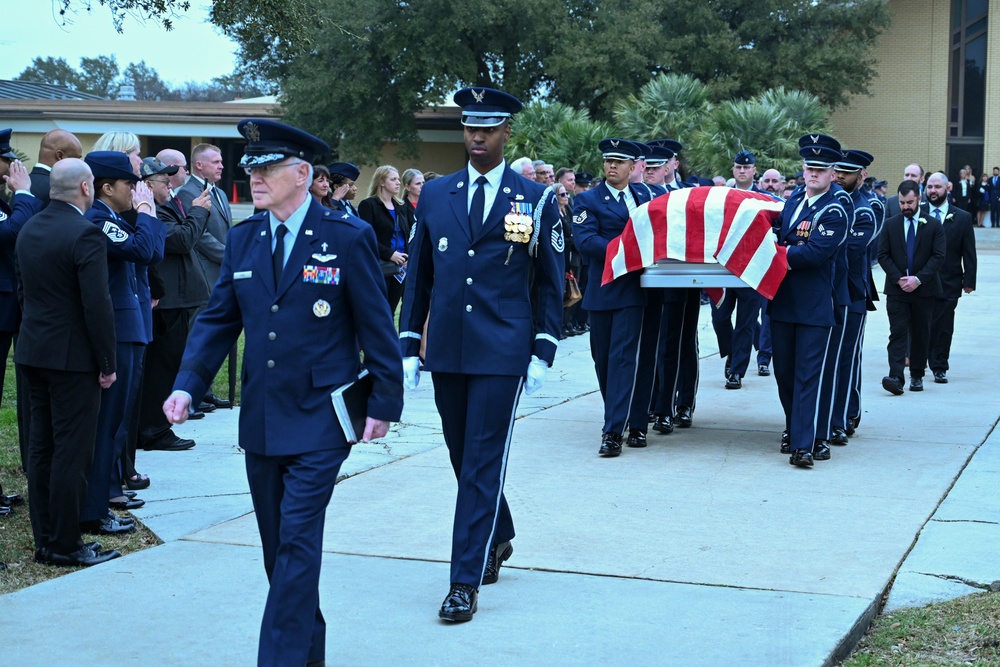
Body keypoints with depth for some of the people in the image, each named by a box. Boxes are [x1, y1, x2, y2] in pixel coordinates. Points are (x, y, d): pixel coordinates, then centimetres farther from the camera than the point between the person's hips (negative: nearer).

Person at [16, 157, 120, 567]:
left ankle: (44, 539, 19)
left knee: (41, 448, 13)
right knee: (72, 452, -1)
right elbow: (97, 306, -20)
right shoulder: (85, 234, -17)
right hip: (73, 357, -8)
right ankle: (64, 545, 4)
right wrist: (107, 363, -12)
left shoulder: (28, 230, 8)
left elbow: (21, 290, 15)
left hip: (33, 352, 8)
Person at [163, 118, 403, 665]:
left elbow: (376, 327, -4)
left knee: (297, 541, -9)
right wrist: (186, 385, -4)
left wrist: (383, 403, -5)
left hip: (318, 419, -6)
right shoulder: (242, 239, 7)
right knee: (277, 545, 13)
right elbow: (218, 318, 9)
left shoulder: (347, 237, -8)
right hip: (261, 420, 6)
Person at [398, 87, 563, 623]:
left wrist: (544, 352, -3)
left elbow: (550, 282, 3)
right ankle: (498, 538, 37)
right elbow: (418, 275, 11)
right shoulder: (435, 195, 8)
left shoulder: (536, 200, 0)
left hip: (503, 352, -4)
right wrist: (408, 347, 6)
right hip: (446, 351, 4)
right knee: (463, 458, 13)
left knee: (482, 463, -6)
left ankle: (465, 582, -2)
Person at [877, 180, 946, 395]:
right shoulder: (890, 225, 5)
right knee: (898, 333, -9)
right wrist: (898, 279, -10)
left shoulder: (933, 225, 2)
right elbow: (883, 255, 2)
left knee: (920, 334, 7)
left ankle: (917, 376, 18)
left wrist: (918, 279, -14)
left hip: (923, 289, 0)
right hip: (896, 289, 0)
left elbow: (938, 256, -4)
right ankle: (896, 378, -18)